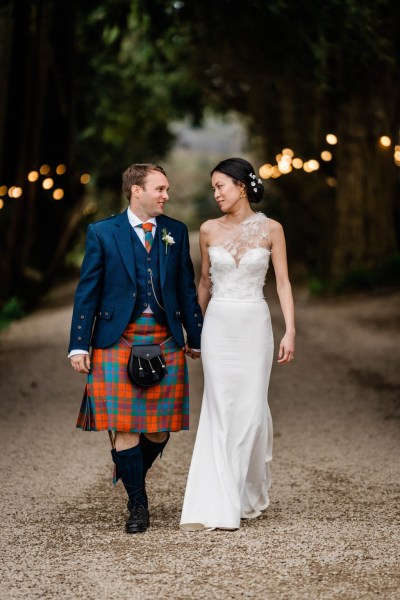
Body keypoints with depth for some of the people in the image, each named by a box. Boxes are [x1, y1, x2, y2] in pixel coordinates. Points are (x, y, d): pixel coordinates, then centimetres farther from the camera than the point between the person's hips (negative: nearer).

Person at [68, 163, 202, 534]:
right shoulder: (103, 233, 1)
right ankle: (137, 505, 10)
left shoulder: (176, 232, 9)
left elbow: (186, 289, 13)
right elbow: (87, 292, 1)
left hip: (166, 344, 3)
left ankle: (130, 474, 33)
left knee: (160, 430, 4)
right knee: (125, 428, -4)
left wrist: (196, 339, 12)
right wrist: (79, 345, -3)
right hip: (118, 342, -3)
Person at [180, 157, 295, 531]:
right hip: (218, 326, 1)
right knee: (219, 411, -4)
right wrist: (196, 329, 18)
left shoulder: (270, 229, -1)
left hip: (255, 325, -1)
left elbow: (283, 282, -1)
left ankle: (250, 493, 24)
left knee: (251, 409, 1)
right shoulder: (209, 230, 4)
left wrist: (290, 332, -9)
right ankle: (217, 506, -4)